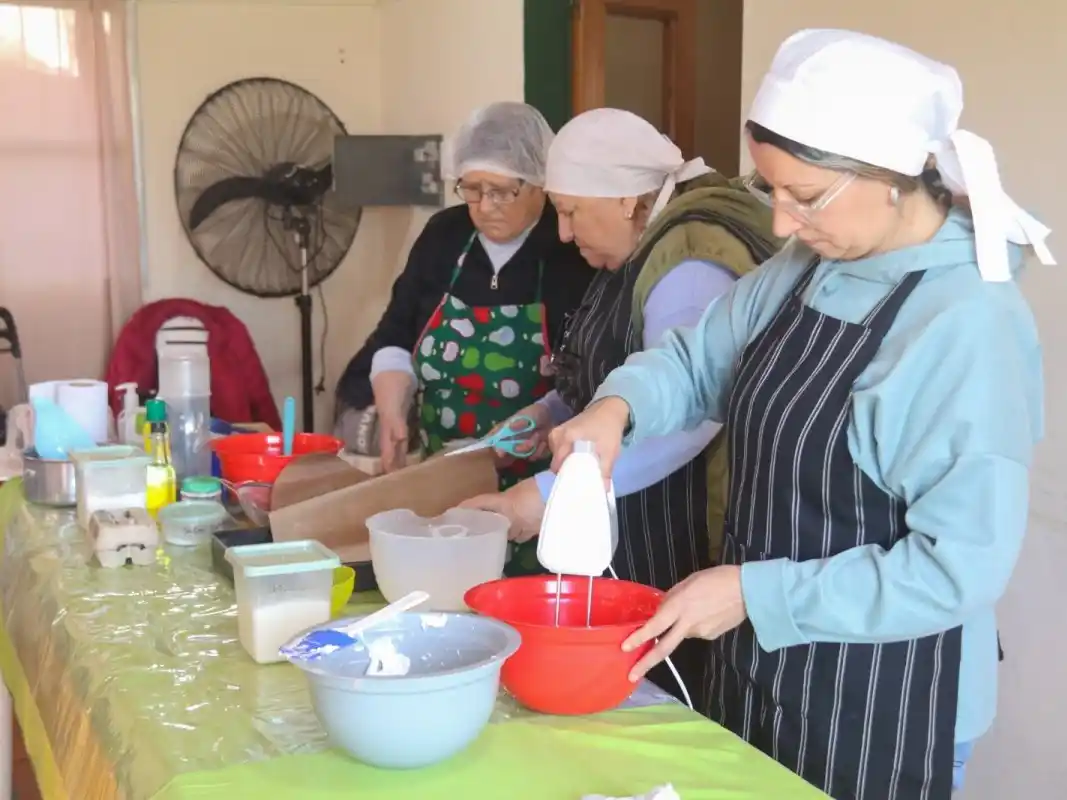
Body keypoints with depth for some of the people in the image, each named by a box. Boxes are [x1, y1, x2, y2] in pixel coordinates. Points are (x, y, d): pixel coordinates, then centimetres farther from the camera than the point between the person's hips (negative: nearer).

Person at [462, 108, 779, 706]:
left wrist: (553, 492, -28)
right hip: (634, 531, 10)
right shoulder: (644, 248, 11)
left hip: (684, 544, -10)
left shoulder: (688, 265, -21)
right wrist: (552, 410, 6)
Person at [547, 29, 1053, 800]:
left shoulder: (971, 324, -24)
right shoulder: (808, 267, -1)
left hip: (880, 711, -7)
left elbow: (962, 566, -25)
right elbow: (699, 358, 9)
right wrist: (616, 407, -12)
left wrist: (752, 593, -24)